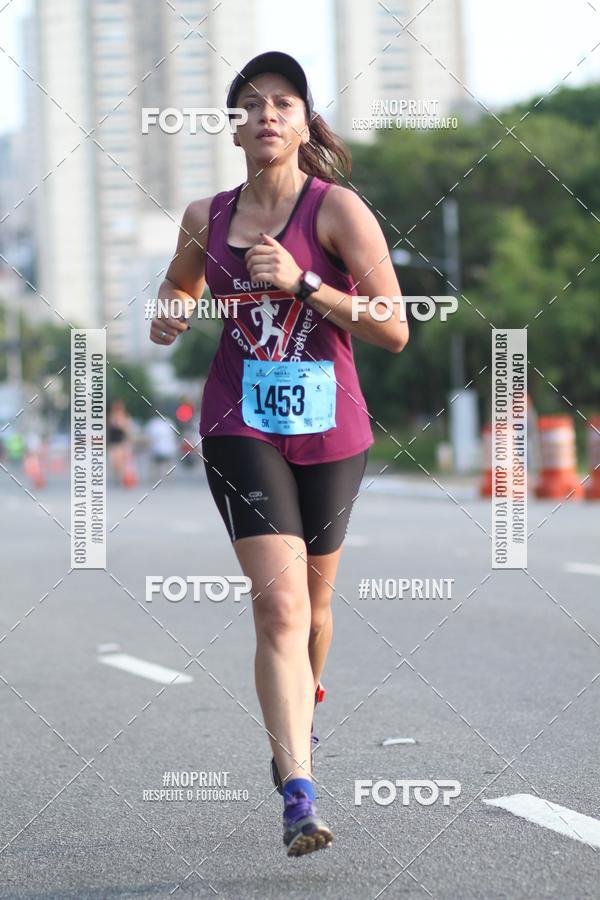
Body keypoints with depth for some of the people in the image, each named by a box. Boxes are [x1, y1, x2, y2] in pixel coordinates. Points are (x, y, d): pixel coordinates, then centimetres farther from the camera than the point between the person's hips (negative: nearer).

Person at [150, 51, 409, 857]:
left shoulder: (337, 209, -7)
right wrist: (169, 318, 4)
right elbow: (180, 287, 27)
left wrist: (302, 283, -20)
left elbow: (393, 331, -11)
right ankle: (299, 798, -22)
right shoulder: (206, 218, 5)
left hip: (330, 428, 0)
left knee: (312, 602, 16)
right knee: (280, 602, -16)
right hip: (242, 427, 0)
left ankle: (300, 715, 47)